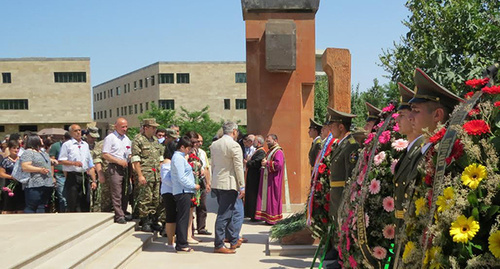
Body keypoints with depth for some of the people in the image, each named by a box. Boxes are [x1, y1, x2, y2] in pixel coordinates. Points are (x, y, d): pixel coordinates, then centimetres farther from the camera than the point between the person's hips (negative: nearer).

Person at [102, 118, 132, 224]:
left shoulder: (127, 139, 18)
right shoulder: (110, 138, -4)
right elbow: (105, 155, -10)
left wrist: (128, 161, 8)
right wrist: (119, 161, -15)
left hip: (125, 167, 7)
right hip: (115, 168, -7)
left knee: (125, 193, 9)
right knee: (117, 194, -7)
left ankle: (124, 213, 18)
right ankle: (119, 216, -5)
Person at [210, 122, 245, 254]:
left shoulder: (214, 145, 9)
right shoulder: (234, 145, -14)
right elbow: (238, 167, -14)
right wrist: (242, 187, -9)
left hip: (216, 183, 8)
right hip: (229, 184, -8)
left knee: (229, 212, 18)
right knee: (224, 215, -2)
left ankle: (234, 240, 29)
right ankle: (218, 245, 3)